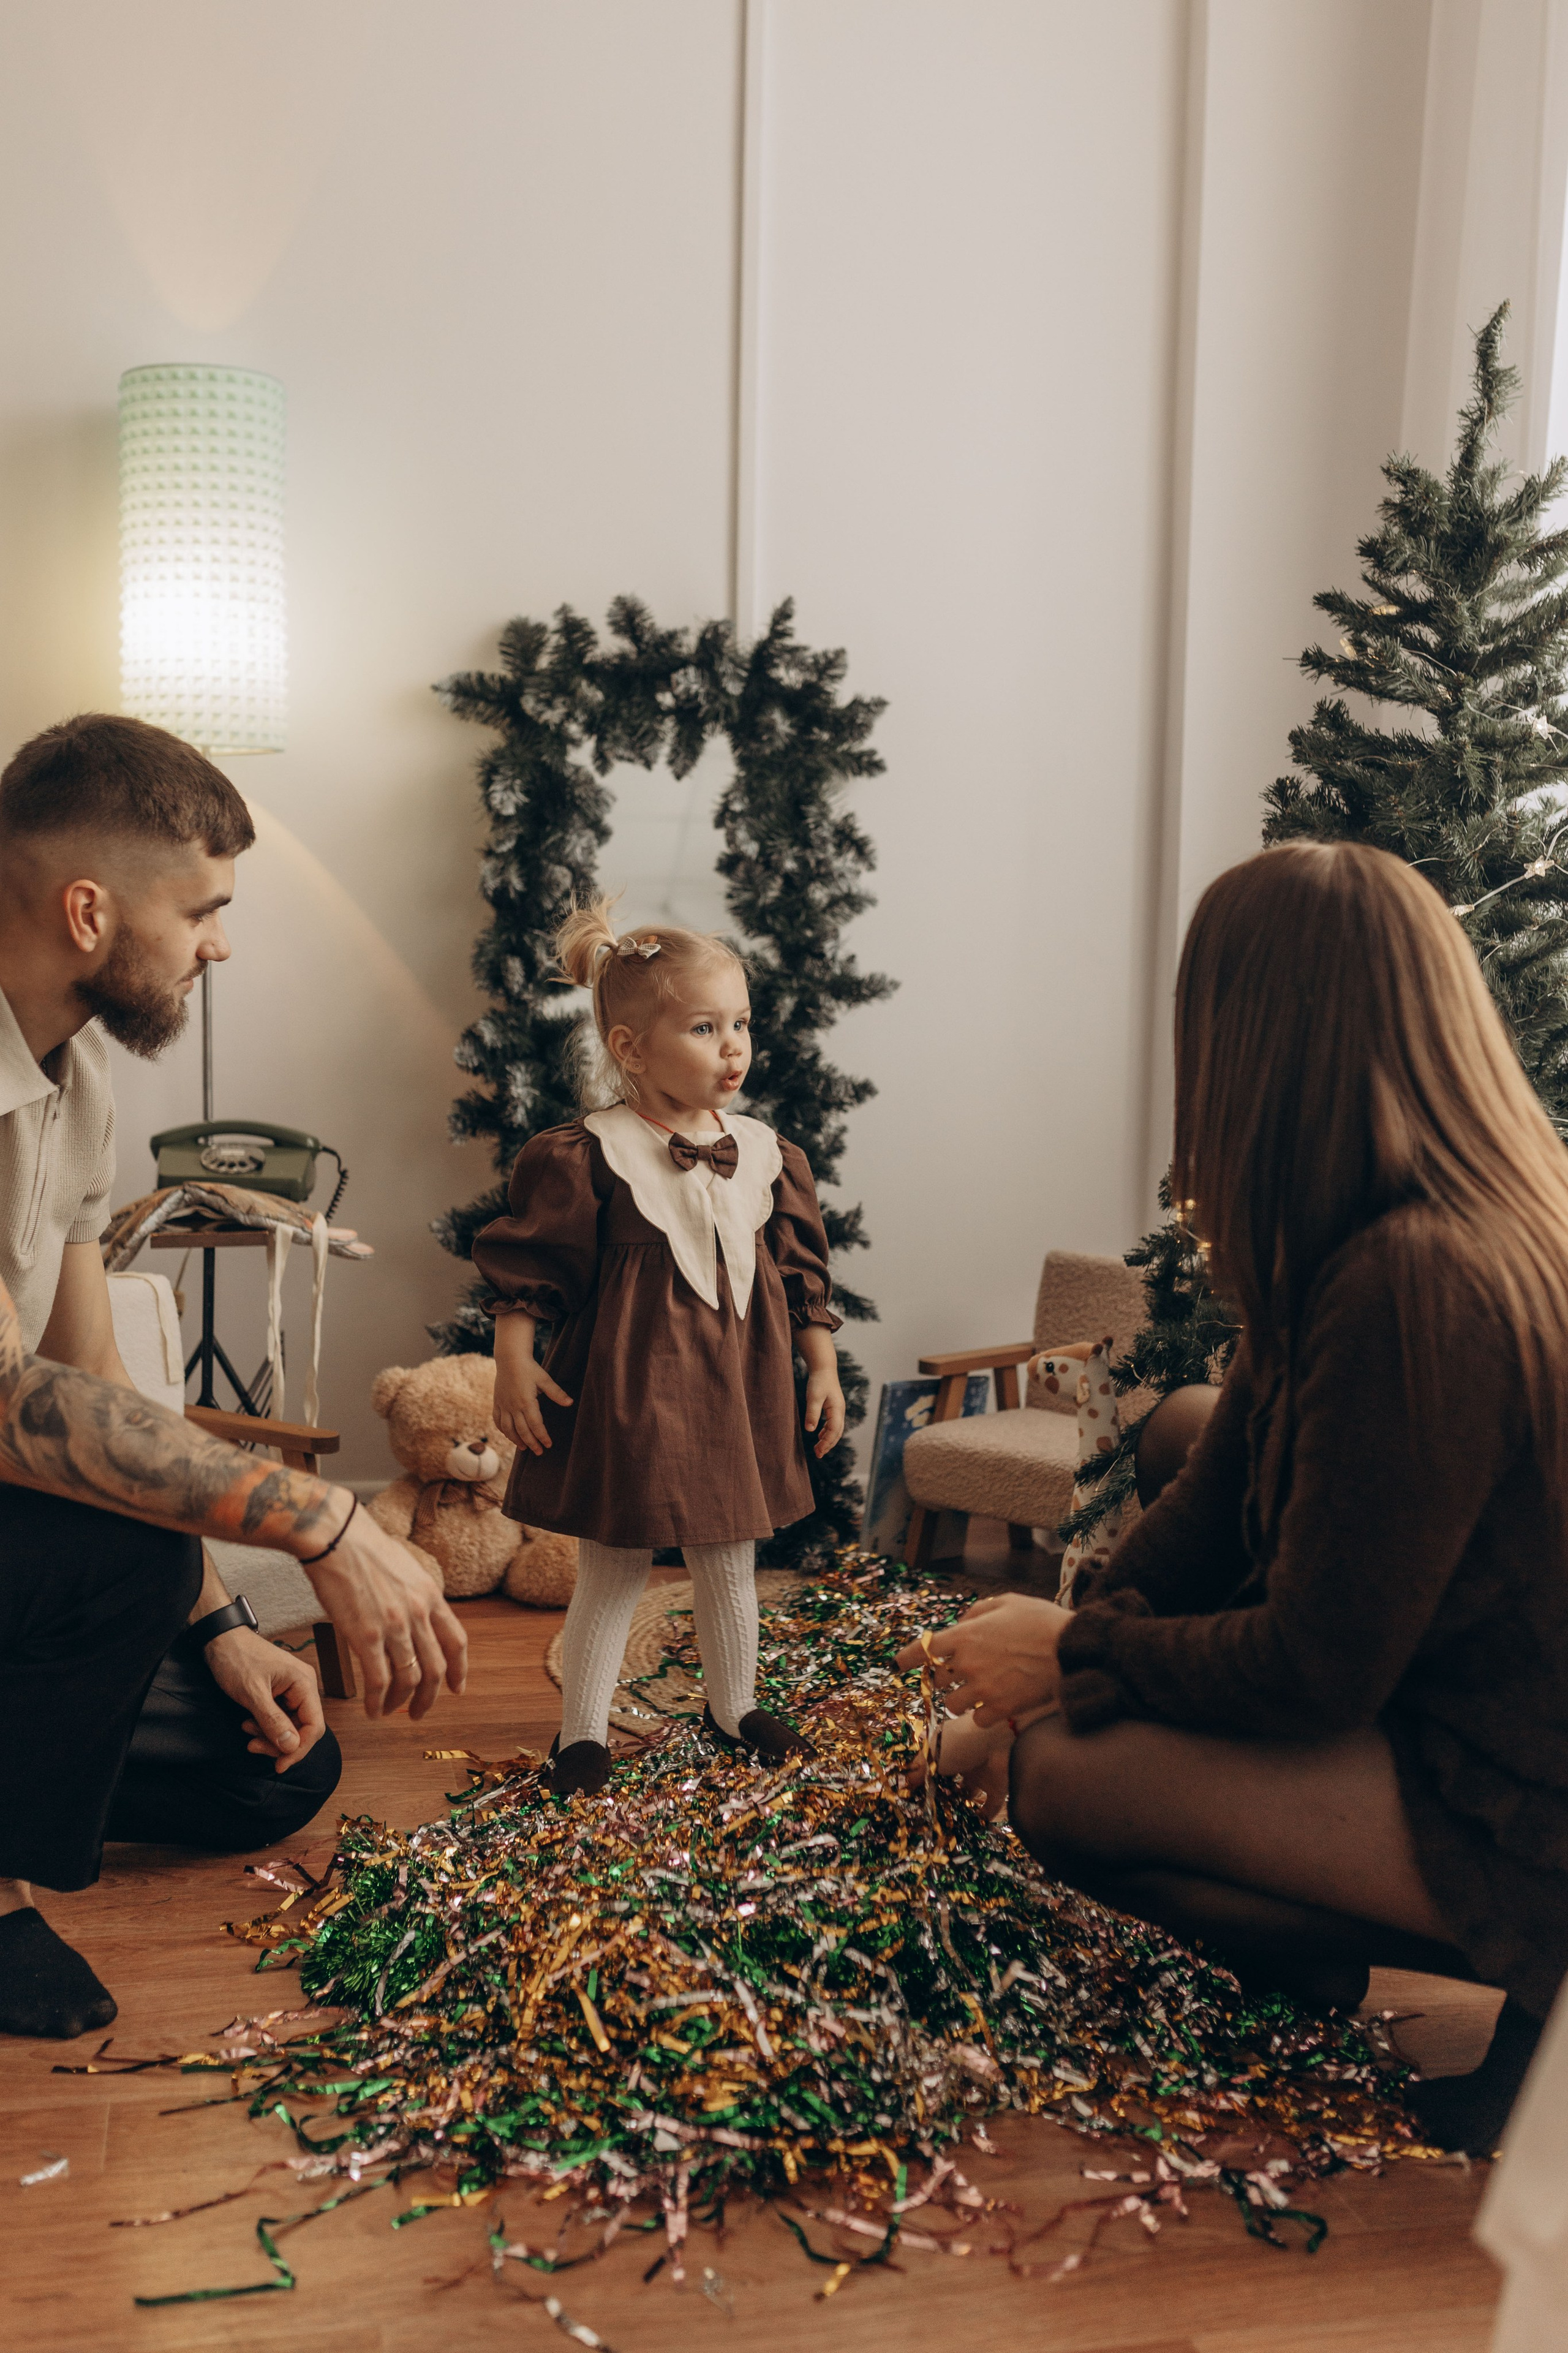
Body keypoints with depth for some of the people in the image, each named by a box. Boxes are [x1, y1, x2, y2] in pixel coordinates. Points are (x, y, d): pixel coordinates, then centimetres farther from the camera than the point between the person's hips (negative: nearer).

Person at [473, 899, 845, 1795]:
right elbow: (528, 1266, -8)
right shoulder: (586, 1157, -13)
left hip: (737, 1386, 5)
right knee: (614, 1572, 6)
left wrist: (823, 1369, 10)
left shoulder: (767, 1155, 3)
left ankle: (735, 1707, 36)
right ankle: (584, 1731, 20)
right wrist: (514, 1365, -10)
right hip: (629, 1391, -5)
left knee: (731, 1564, 18)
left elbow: (803, 1271, 10)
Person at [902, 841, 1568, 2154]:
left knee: (1059, 1771, -14)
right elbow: (1221, 1506, 8)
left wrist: (1073, 1653, -8)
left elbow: (1313, 1669, -22)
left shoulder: (1414, 1286, -28)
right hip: (1437, 1707, 9)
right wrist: (1083, 1622, -3)